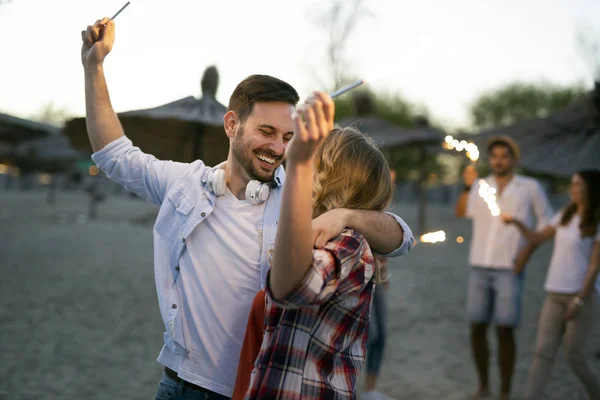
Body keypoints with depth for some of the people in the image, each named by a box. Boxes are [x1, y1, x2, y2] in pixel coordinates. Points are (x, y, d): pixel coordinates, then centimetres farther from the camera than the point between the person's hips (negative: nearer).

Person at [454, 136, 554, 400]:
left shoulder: (530, 188, 1)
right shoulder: (480, 185, 6)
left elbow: (547, 221, 7)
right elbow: (460, 212, -8)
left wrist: (528, 250, -3)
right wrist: (467, 187, -23)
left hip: (509, 269, -3)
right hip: (479, 268, 3)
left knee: (505, 330, -4)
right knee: (477, 328, 5)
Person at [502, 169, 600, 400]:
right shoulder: (565, 216, 12)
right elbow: (537, 238, 19)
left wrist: (580, 299, -16)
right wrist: (516, 222, 2)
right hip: (554, 295, 6)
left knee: (574, 357, 0)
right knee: (543, 352, -1)